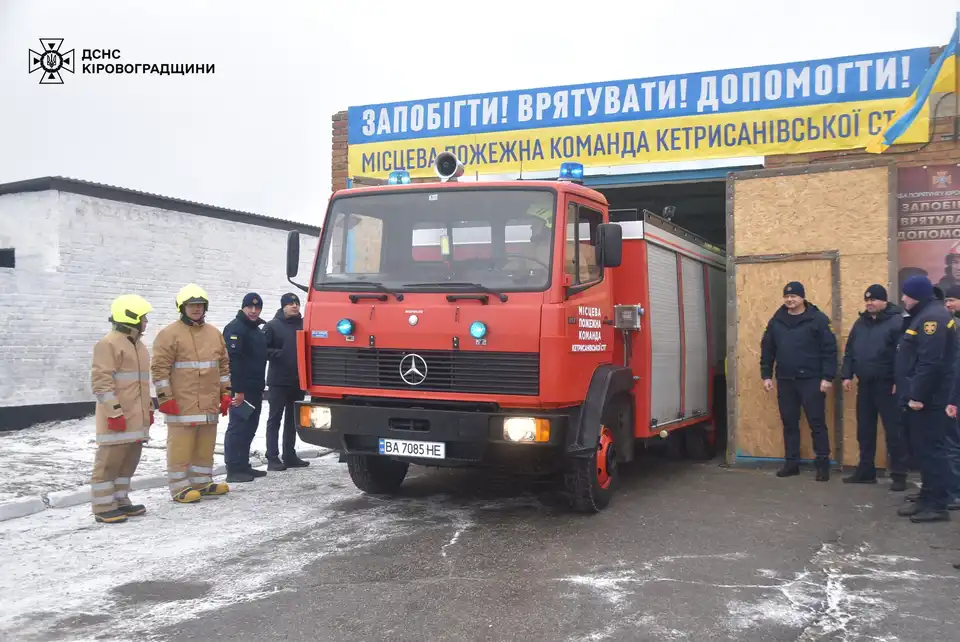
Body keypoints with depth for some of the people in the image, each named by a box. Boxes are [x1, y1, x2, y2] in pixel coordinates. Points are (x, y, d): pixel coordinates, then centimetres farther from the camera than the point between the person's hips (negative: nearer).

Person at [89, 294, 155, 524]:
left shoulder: (138, 345, 19)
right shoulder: (109, 344, -12)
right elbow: (101, 381, -17)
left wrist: (148, 408, 25)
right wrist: (114, 411, -21)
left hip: (136, 416, 10)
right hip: (118, 417, -10)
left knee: (129, 460, 13)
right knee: (109, 460, -5)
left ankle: (120, 501, 22)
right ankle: (104, 507, 0)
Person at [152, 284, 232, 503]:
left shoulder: (214, 334, 13)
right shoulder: (169, 334, -6)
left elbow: (223, 365, 18)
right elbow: (159, 368, -9)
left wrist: (225, 393, 13)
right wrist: (165, 398, -14)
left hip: (209, 403, 6)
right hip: (182, 403, -6)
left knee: (205, 445, 13)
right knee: (181, 446, -3)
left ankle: (202, 482, 23)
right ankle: (180, 487, 3)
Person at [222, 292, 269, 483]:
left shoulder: (257, 330, 19)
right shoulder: (235, 328, -12)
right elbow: (232, 360, -21)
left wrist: (260, 387, 22)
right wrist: (238, 389, -25)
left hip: (254, 390, 10)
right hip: (241, 390, -10)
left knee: (249, 429, 13)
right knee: (238, 428, -8)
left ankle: (243, 466, 20)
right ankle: (233, 470, -6)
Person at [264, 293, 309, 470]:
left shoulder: (304, 324, 10)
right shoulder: (272, 326, -1)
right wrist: (278, 354, -19)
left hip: (298, 381, 5)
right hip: (278, 381, -5)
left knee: (293, 420, 12)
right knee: (274, 420, 0)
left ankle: (290, 456, 20)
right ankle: (273, 458, 2)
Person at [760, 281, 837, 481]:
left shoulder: (818, 319, -5)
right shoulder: (776, 321, 8)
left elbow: (830, 349, -7)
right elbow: (767, 350, 13)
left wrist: (827, 377, -12)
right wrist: (766, 375, 7)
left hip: (811, 380, -4)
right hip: (785, 381, 4)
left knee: (817, 423, 0)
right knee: (789, 423, 10)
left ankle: (822, 464, 9)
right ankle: (791, 462, 19)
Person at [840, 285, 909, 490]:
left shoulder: (896, 321, -9)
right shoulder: (861, 323, 13)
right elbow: (849, 352, 16)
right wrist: (847, 375, 8)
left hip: (887, 385, -7)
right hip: (865, 385, 7)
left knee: (893, 430, -2)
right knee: (865, 430, 12)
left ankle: (899, 475, 6)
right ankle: (866, 471, 22)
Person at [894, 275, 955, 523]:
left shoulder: (932, 317, -17)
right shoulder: (923, 316, 17)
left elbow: (930, 362, -24)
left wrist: (918, 395, -23)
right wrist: (909, 391, 20)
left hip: (927, 400, -10)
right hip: (920, 396, 10)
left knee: (930, 449, -6)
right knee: (924, 449, 13)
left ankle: (937, 505, 0)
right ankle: (927, 498, 20)